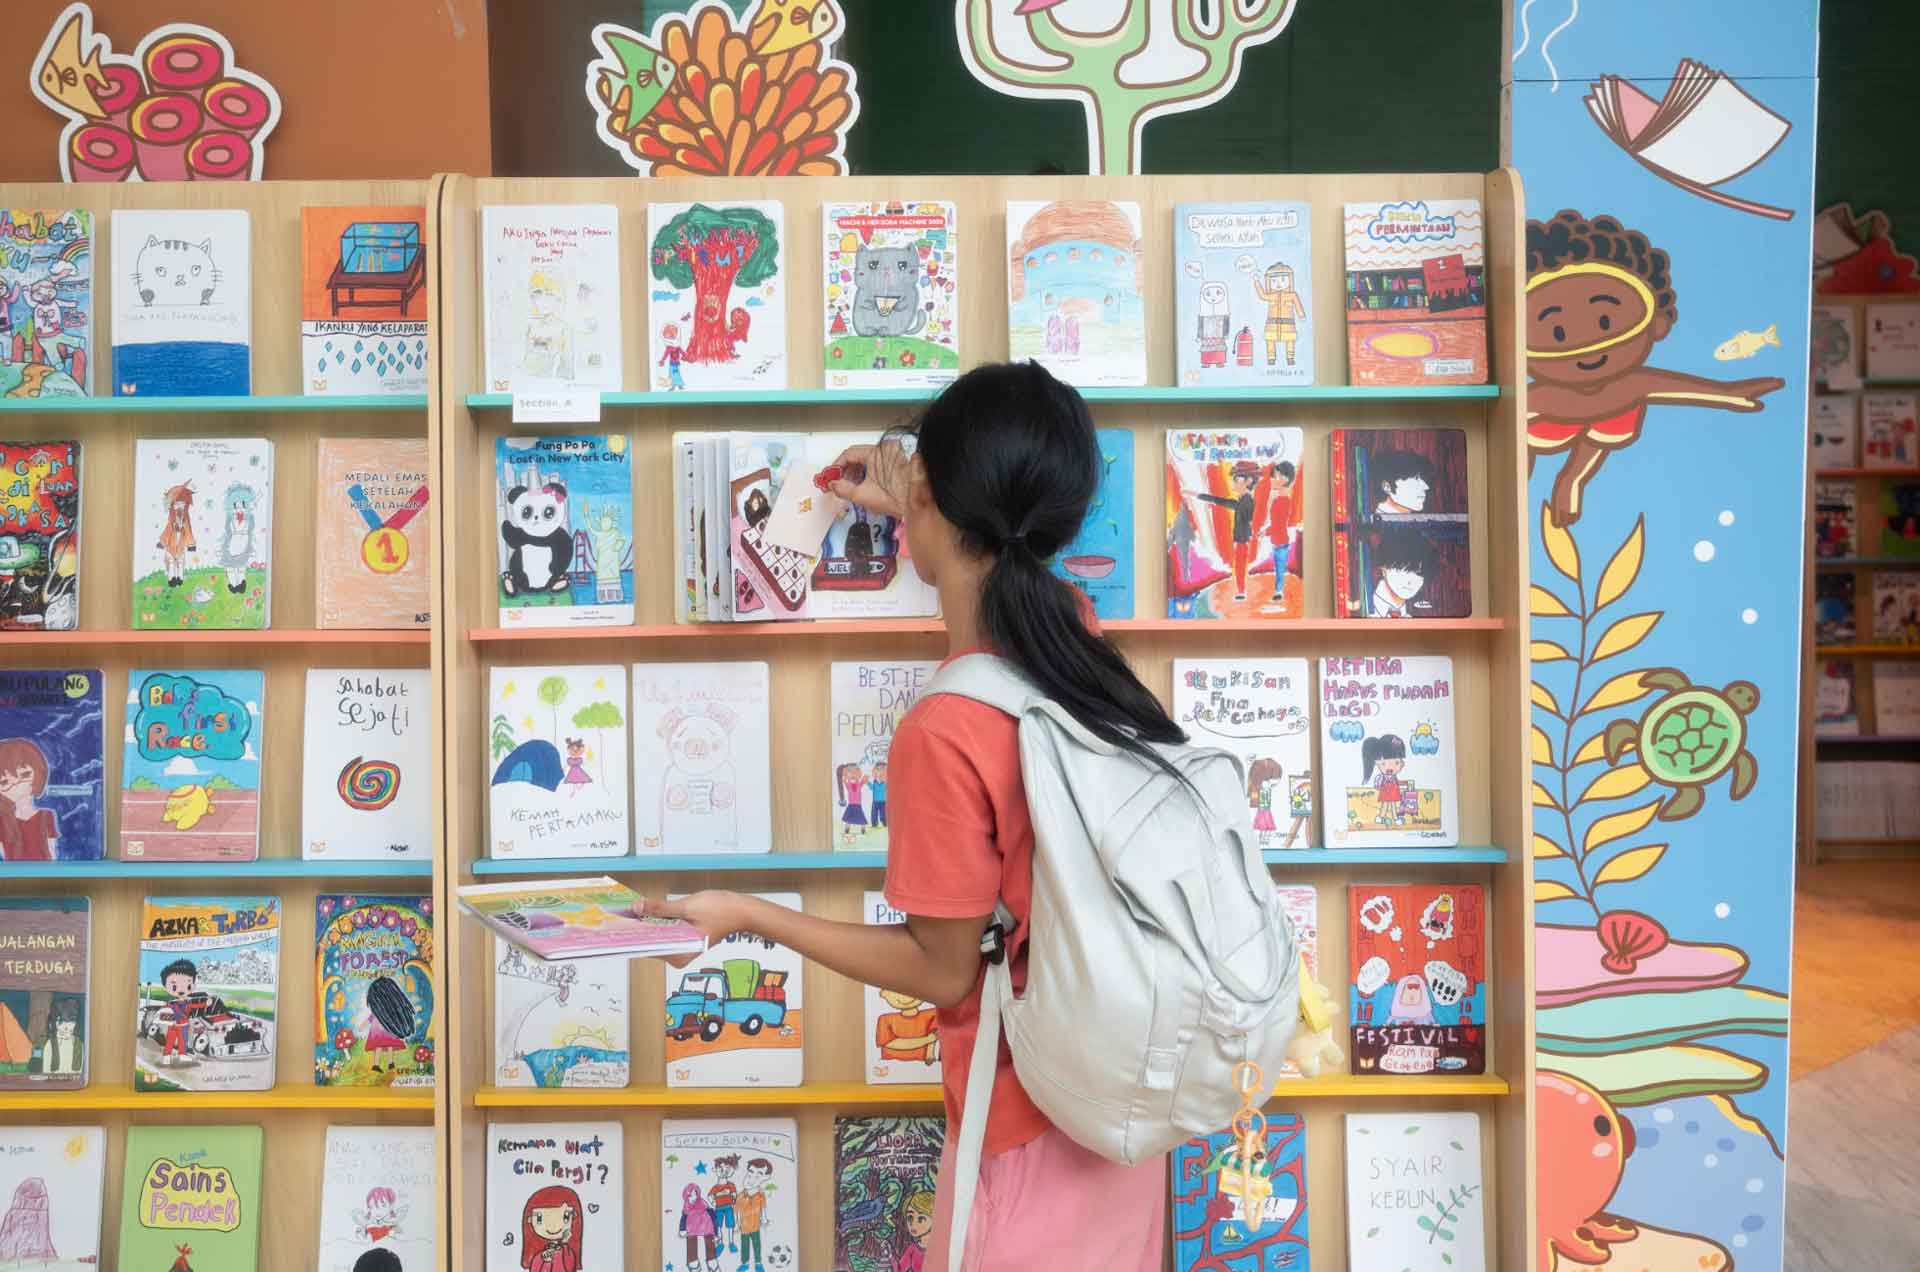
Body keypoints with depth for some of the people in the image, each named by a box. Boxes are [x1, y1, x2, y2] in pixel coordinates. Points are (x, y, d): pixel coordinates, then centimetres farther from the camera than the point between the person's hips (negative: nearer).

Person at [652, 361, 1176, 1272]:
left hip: (1036, 1114, -6)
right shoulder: (1078, 634, -10)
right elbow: (1008, 561, 18)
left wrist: (749, 916, -10)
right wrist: (916, 514, 30)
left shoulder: (946, 733, -30)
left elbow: (943, 970, -18)